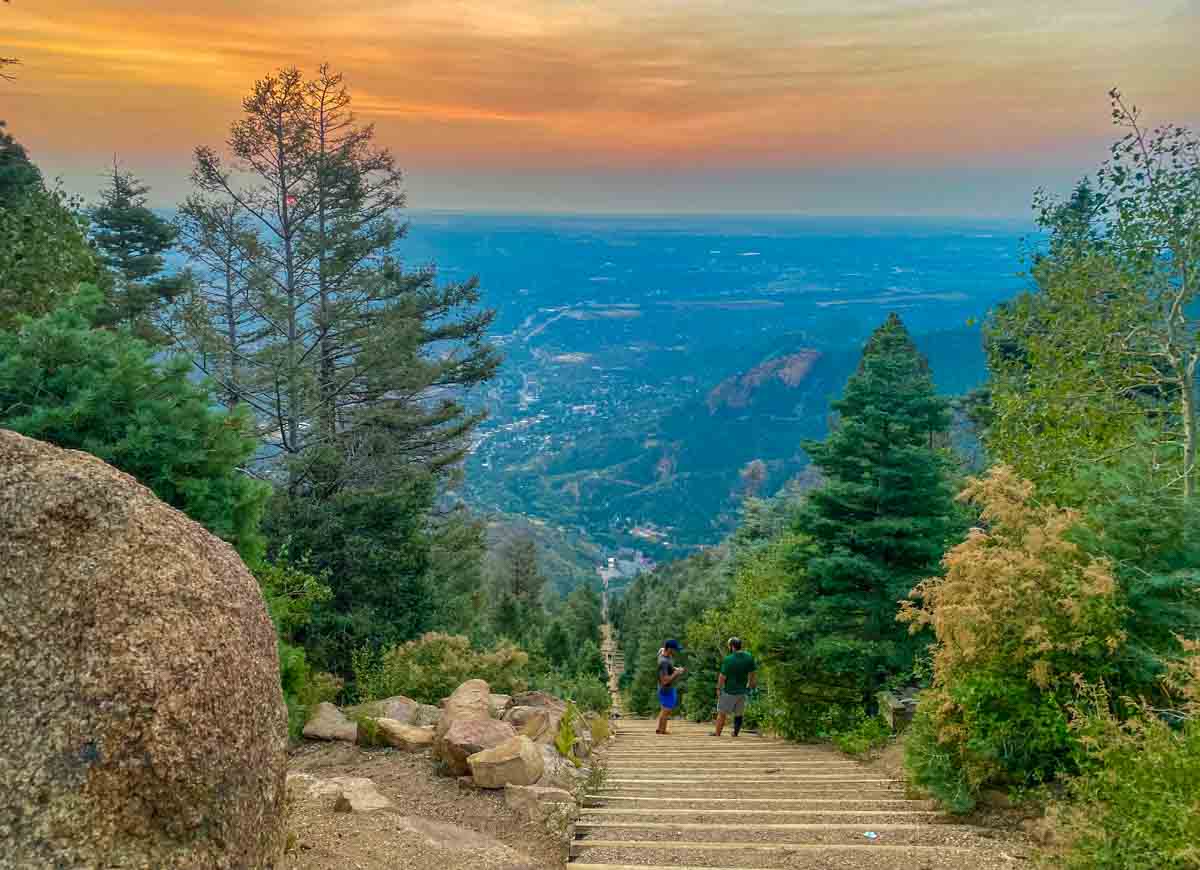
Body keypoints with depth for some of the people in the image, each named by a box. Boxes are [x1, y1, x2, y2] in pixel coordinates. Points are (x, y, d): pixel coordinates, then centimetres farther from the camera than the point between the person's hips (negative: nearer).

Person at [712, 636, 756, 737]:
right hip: (742, 691, 4)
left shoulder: (728, 660, -21)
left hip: (729, 691, -4)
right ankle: (736, 733, 23)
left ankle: (717, 733, 17)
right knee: (739, 713, 17)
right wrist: (750, 686, 16)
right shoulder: (749, 657, -6)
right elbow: (754, 673, 3)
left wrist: (718, 689, -2)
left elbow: (722, 677, -16)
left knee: (722, 713, 9)